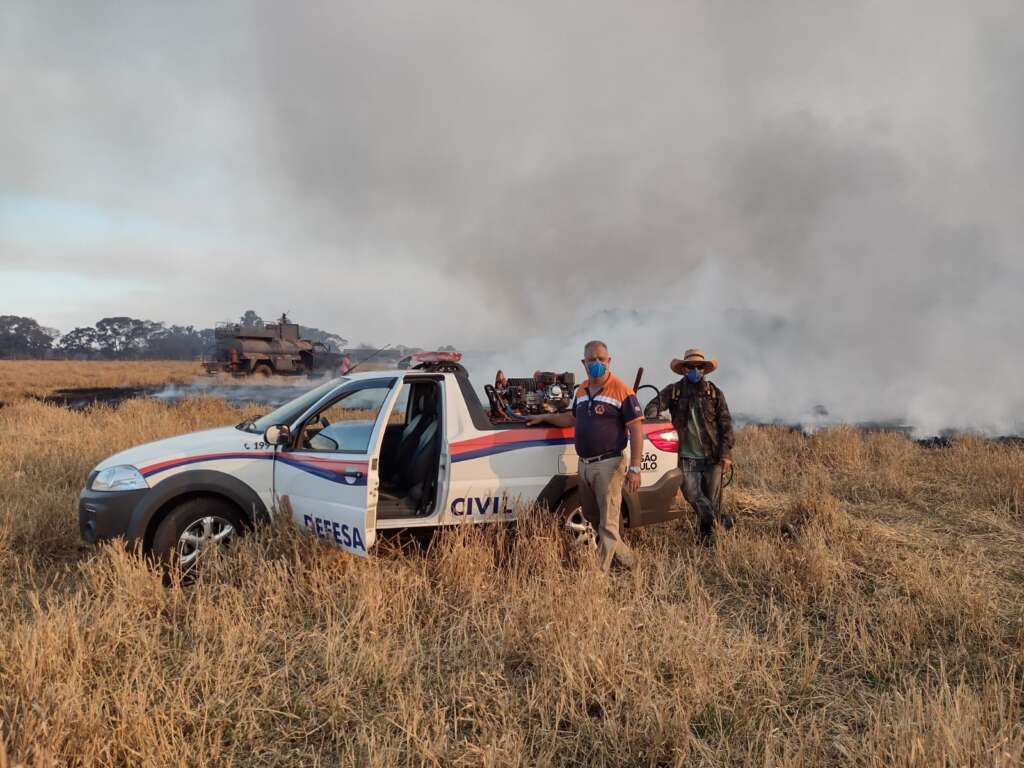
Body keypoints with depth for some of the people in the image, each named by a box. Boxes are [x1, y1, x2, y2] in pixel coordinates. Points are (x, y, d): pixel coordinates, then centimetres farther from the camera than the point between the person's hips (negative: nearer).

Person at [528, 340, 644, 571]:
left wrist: (634, 468, -19)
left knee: (607, 525, -3)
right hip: (584, 465, 8)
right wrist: (544, 417, 22)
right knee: (592, 518, 20)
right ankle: (626, 558, 35)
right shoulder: (582, 390, 12)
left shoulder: (621, 390, -11)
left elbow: (636, 429, -14)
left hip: (609, 465, -8)